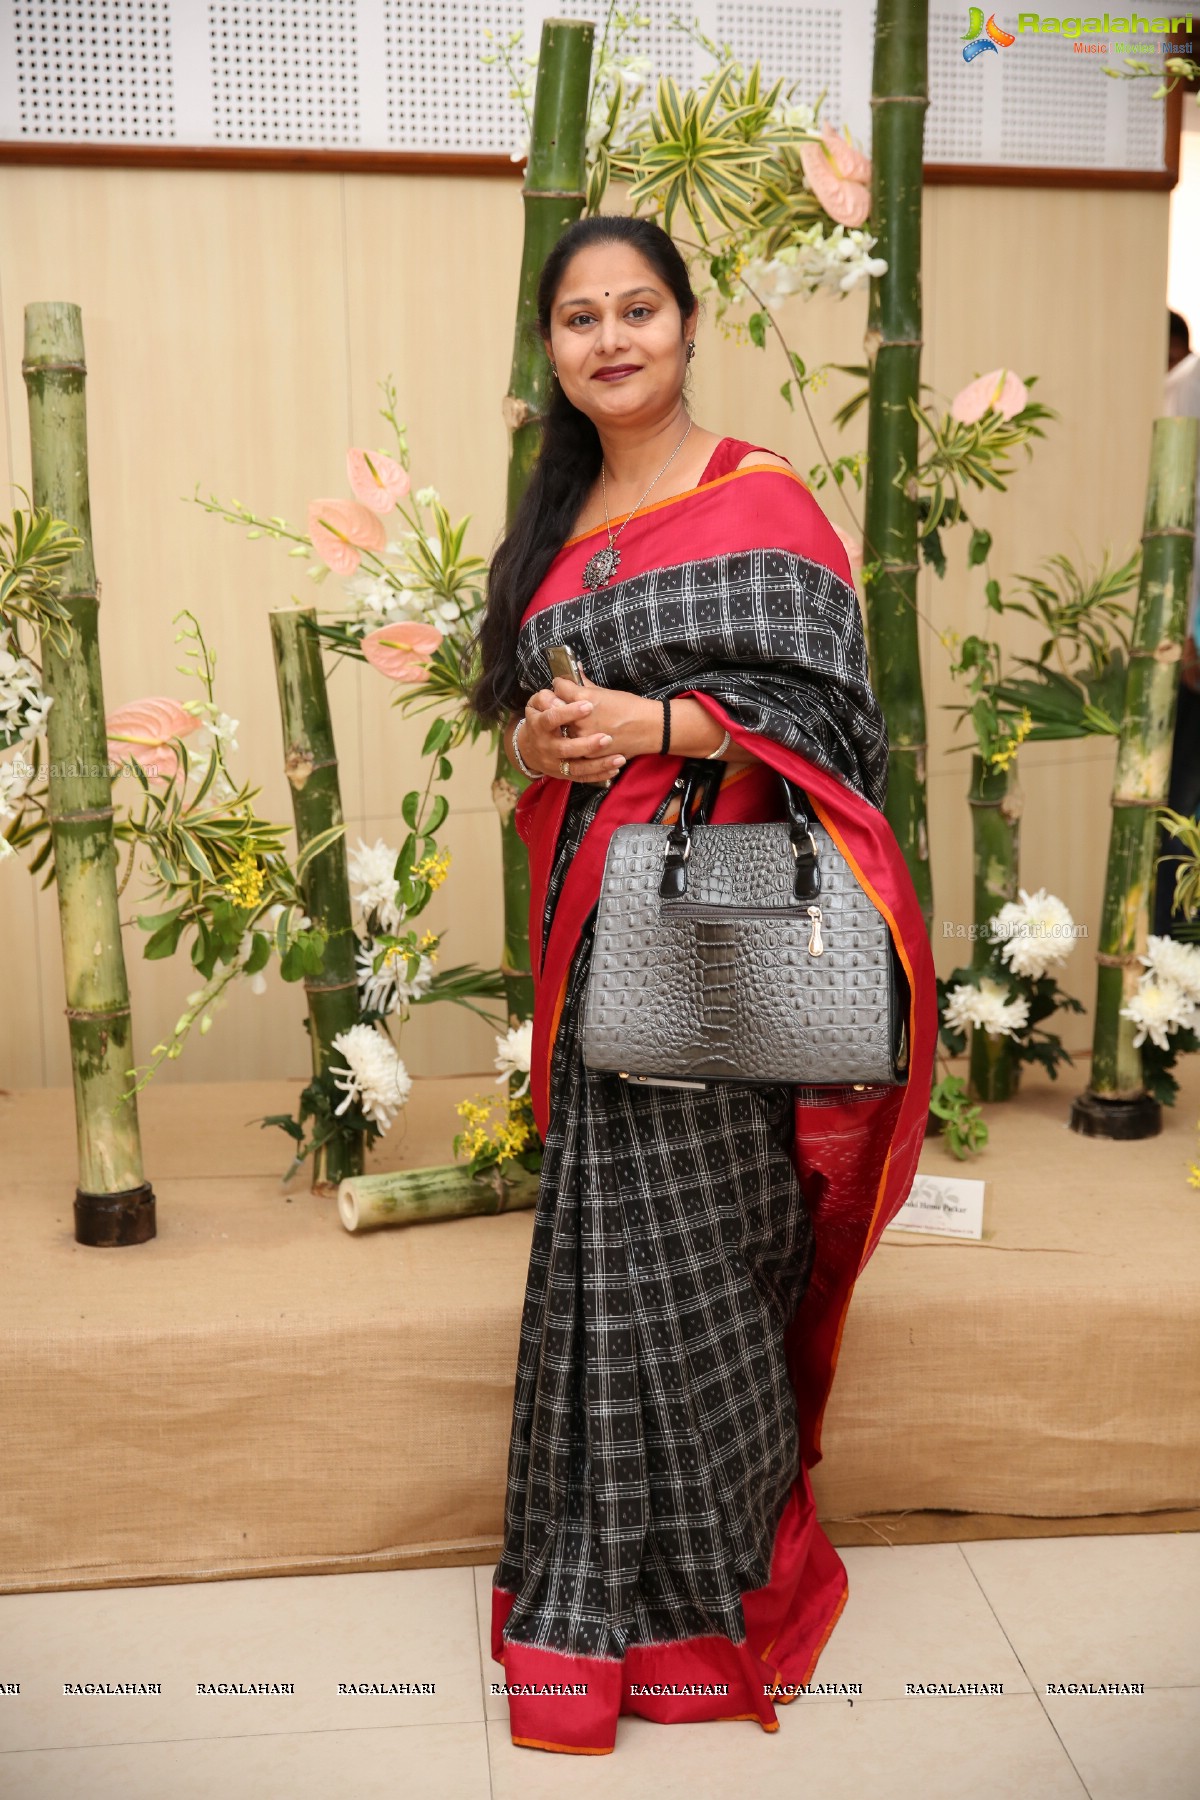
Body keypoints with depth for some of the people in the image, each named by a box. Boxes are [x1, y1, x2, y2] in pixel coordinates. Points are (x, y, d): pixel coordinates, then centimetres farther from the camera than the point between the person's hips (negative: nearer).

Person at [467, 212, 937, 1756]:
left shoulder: (760, 499, -2)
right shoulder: (557, 520, 18)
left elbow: (818, 708, -8)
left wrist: (657, 726, -20)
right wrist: (536, 737, -3)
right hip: (592, 906, 6)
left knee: (693, 1243, -3)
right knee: (603, 1234, 10)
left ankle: (709, 1572, 17)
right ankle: (606, 1570, 26)